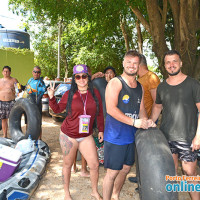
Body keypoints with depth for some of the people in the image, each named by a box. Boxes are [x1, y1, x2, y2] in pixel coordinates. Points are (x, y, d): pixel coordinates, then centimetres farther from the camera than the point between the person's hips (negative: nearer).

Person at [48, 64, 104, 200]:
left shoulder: (95, 93, -1)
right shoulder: (69, 94, -5)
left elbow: (100, 113, 7)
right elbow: (58, 109, 7)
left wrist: (101, 130, 9)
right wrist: (52, 97, -8)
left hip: (86, 136, 2)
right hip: (68, 135, -1)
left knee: (95, 165, 4)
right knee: (68, 164, 13)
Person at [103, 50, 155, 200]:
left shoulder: (140, 87, 12)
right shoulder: (115, 82, -11)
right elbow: (111, 109, -21)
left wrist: (146, 122, -3)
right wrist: (134, 122, -23)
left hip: (132, 136, 7)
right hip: (115, 136, -7)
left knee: (126, 169, 19)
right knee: (112, 172, 2)